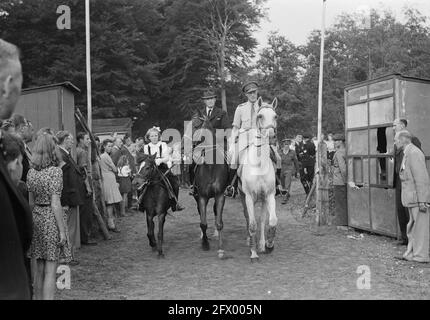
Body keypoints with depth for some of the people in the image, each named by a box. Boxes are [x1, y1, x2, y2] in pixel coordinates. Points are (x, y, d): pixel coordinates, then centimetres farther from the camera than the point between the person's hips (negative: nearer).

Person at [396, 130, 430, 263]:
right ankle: (411, 252, 23)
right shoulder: (407, 153, 15)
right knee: (412, 226, 15)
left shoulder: (414, 153, -16)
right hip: (411, 197, 10)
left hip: (417, 197, -10)